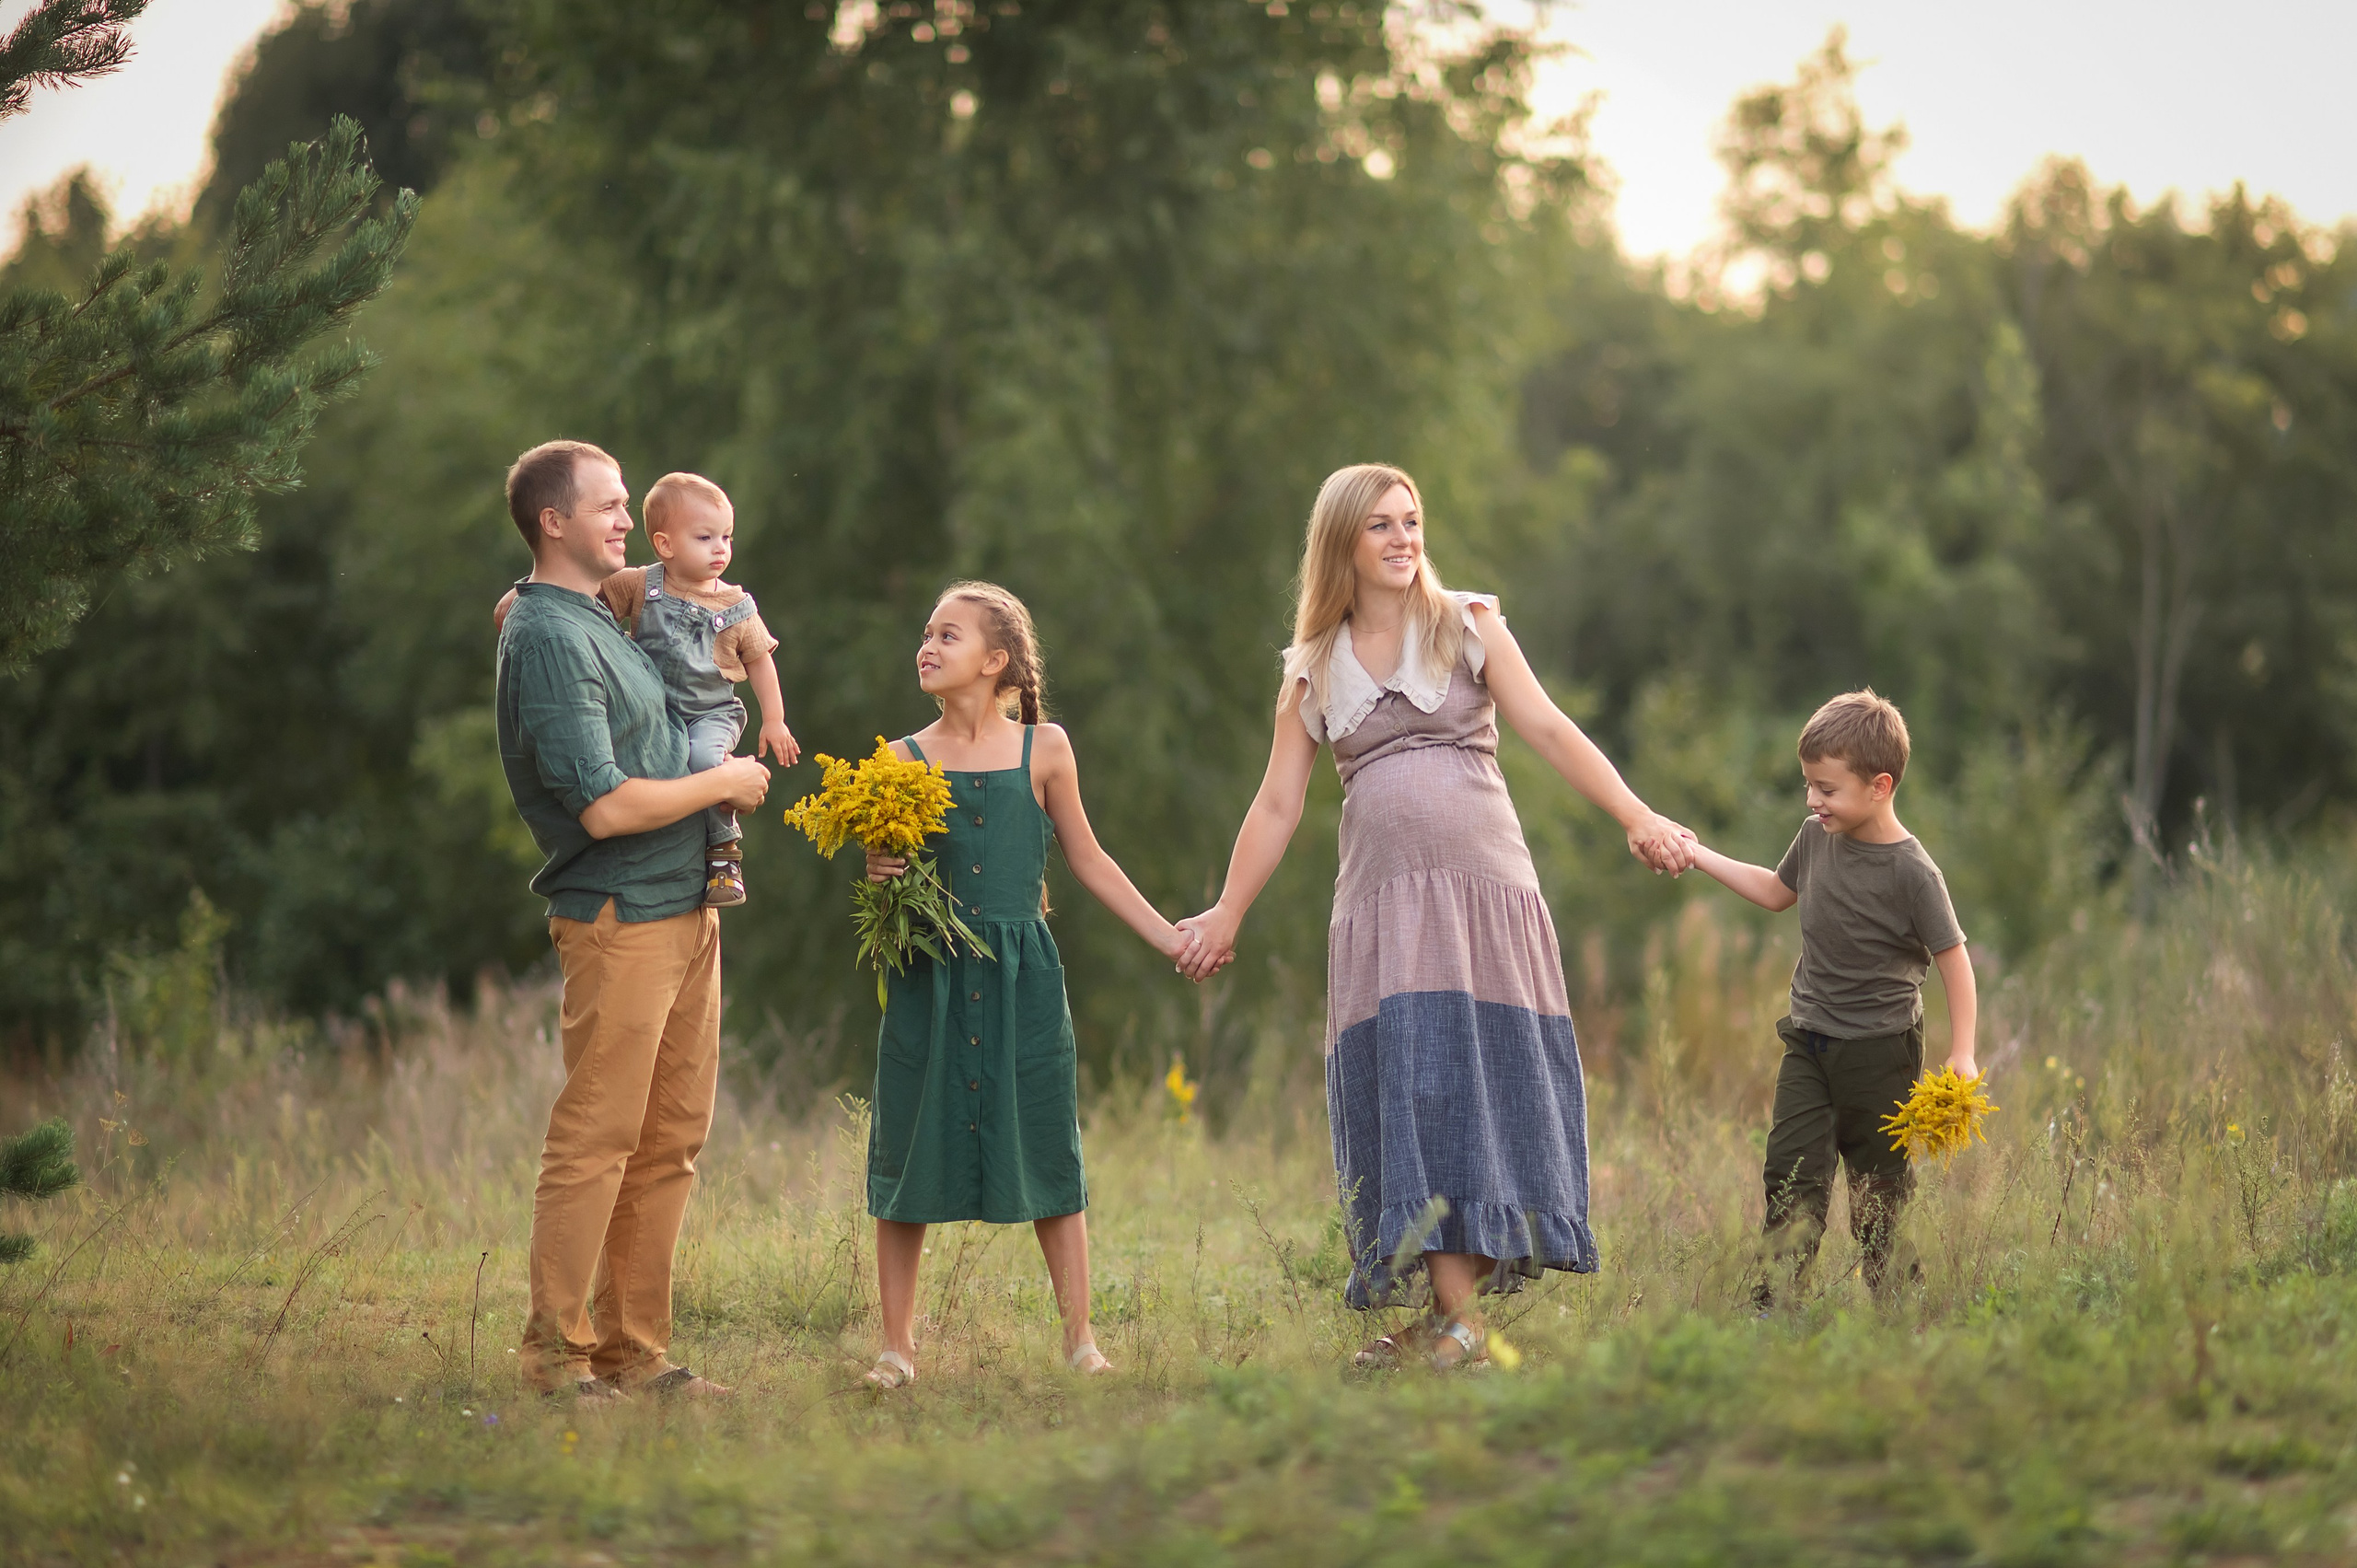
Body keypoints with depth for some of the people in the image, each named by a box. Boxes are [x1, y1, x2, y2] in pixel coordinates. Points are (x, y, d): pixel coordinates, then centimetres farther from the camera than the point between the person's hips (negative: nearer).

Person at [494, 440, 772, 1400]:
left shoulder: (600, 617, 16)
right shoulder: (548, 638, -15)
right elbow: (606, 806, -21)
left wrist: (733, 778, 15)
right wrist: (721, 784, -8)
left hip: (683, 907, 10)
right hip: (619, 916, -10)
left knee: (671, 1140, 10)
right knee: (595, 1140, -7)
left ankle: (634, 1349, 15)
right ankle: (556, 1355, -1)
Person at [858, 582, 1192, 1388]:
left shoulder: (1044, 749, 4)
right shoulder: (902, 760, 4)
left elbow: (1087, 860, 13)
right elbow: (878, 876, 10)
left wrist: (1169, 937, 12)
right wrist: (878, 875, -14)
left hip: (1022, 980, 0)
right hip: (929, 980, 0)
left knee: (1046, 1150, 1)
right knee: (909, 1156, 2)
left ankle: (1079, 1336, 10)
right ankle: (897, 1344, 11)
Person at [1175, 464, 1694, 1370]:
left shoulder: (1469, 627, 9)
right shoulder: (1312, 672, 13)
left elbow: (1549, 730, -1)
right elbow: (1276, 805, 17)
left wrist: (1636, 817, -13)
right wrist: (1226, 917, 16)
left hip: (1481, 887, -1)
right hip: (1381, 903, 1)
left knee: (1481, 1080, -8)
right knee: (1409, 1092, -8)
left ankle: (1460, 1319, -8)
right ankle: (1456, 1318, -11)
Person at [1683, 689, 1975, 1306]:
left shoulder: (1912, 872, -18)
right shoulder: (1816, 837, 2)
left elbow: (1954, 959, -13)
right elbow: (1776, 890, 23)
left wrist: (1962, 1055, -19)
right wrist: (1697, 854, 20)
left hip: (1878, 1051, -5)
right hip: (1809, 1042, 5)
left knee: (1881, 1185, 2)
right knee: (1791, 1172, -2)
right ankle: (1774, 1301, 0)